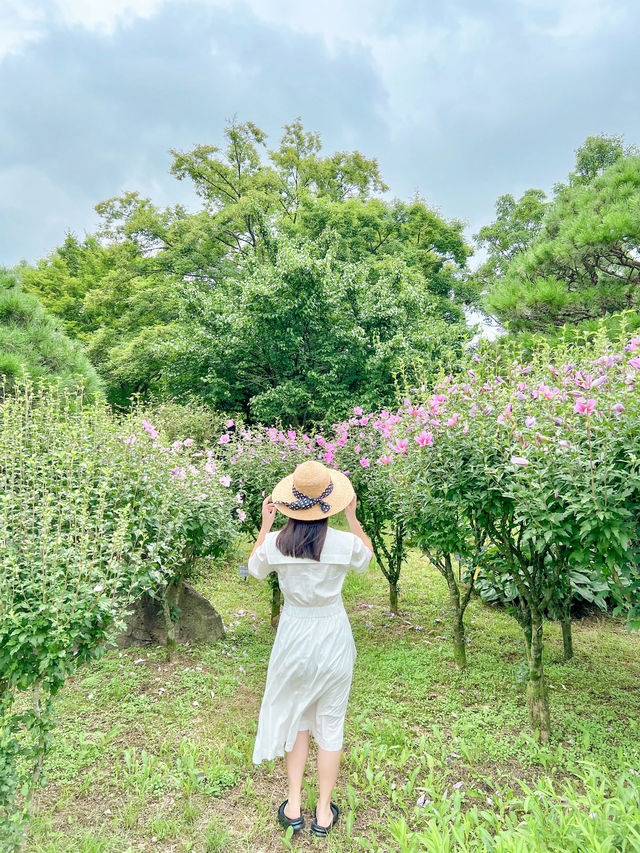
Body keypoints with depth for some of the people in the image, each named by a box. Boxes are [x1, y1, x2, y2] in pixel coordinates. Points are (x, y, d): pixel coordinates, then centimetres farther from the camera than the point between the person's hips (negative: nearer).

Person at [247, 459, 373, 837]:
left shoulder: (275, 543, -16)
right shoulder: (345, 543, -19)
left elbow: (255, 568, 7)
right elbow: (368, 555, 6)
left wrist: (265, 524, 8)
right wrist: (352, 516, 4)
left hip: (294, 636, 1)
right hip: (333, 638, -1)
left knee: (296, 717, 24)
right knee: (331, 724, 18)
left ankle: (294, 807, 34)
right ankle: (324, 813, 33)